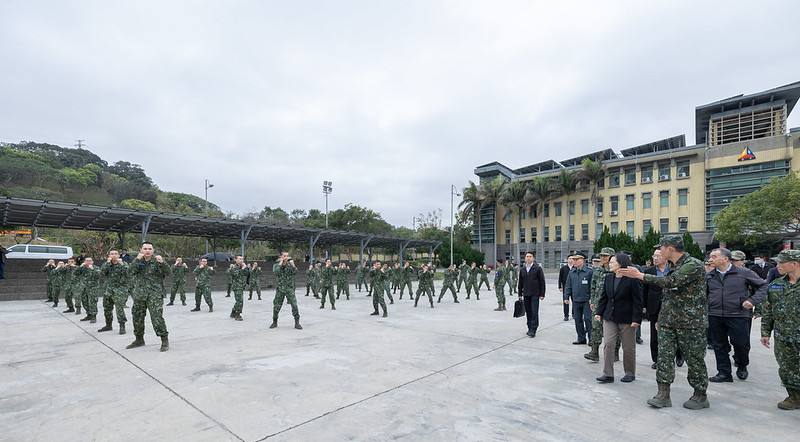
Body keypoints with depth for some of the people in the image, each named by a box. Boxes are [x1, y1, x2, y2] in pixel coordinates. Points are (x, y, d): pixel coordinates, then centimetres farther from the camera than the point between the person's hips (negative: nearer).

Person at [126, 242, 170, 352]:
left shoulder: (157, 261, -1)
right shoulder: (138, 261, 8)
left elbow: (168, 272, -13)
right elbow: (130, 271, -7)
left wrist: (162, 262, -31)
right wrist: (137, 259, -20)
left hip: (154, 294, -5)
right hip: (139, 294, 5)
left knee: (157, 317, -14)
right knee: (137, 317, 14)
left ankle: (165, 340, -6)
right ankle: (139, 339, 33)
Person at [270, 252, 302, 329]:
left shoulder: (290, 264, 4)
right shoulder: (276, 265, 3)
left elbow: (295, 272, -11)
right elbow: (276, 272, -18)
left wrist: (292, 264, -19)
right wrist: (280, 263, -14)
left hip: (290, 288, 0)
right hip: (280, 289, 0)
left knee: (294, 305, -11)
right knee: (276, 306, 7)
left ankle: (297, 323, -4)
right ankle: (274, 322, 27)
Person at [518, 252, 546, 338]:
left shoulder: (538, 268, -4)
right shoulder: (522, 269, 9)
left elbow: (542, 282, -4)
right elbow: (520, 282, 14)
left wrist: (542, 294, -7)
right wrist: (520, 294, 11)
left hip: (535, 294, -4)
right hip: (526, 294, 4)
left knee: (534, 312, -7)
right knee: (528, 312, 9)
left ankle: (533, 330, -4)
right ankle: (530, 328, 19)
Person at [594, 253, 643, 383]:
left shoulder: (632, 279, -12)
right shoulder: (608, 277, 5)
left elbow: (637, 301, -12)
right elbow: (603, 297, 10)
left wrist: (636, 319, -16)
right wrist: (599, 312, 3)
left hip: (626, 319, -4)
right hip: (609, 317, 5)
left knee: (628, 347, 9)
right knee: (608, 344, -2)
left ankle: (630, 373, 27)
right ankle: (608, 374, 3)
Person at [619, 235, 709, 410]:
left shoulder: (694, 265, -14)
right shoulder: (673, 266, 12)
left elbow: (672, 282, -27)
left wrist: (640, 275, -23)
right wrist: (661, 318, 19)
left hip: (691, 322, -7)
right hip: (668, 321, 7)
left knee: (694, 359, 6)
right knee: (664, 356, 3)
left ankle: (700, 396, 23)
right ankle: (663, 394, 8)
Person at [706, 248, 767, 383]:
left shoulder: (744, 273, -2)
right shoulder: (709, 275, 7)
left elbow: (763, 285, 4)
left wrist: (753, 300, -8)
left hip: (738, 315, -3)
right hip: (715, 316, 3)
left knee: (741, 344, 2)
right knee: (719, 346, 8)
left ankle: (742, 366, 32)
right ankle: (724, 373, 19)